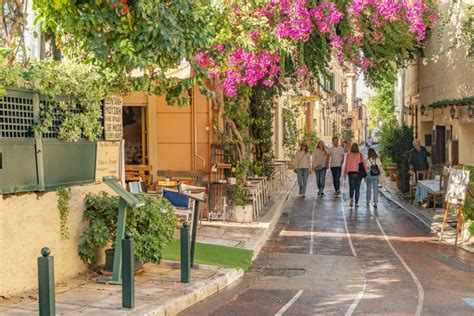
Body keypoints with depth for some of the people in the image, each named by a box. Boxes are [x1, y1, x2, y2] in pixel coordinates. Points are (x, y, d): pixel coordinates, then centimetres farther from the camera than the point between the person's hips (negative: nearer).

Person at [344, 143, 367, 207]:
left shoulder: (349, 155, -3)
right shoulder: (360, 155, 0)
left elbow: (346, 165, -4)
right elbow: (364, 165, 1)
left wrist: (345, 174, 3)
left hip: (351, 173, -1)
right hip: (359, 173, 1)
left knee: (351, 187, 12)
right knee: (357, 188, 8)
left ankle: (351, 198, -11)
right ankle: (356, 203, 8)